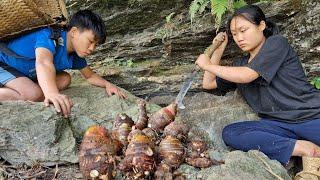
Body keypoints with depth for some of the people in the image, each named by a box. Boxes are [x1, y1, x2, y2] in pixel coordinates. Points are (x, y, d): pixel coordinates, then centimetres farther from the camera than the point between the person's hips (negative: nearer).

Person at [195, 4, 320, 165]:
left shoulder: (277, 43, 1)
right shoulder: (240, 64, 19)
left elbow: (246, 76, -11)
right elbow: (208, 83, 24)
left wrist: (208, 65, 1)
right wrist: (218, 49, 20)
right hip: (279, 125, 7)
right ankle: (301, 148, -24)